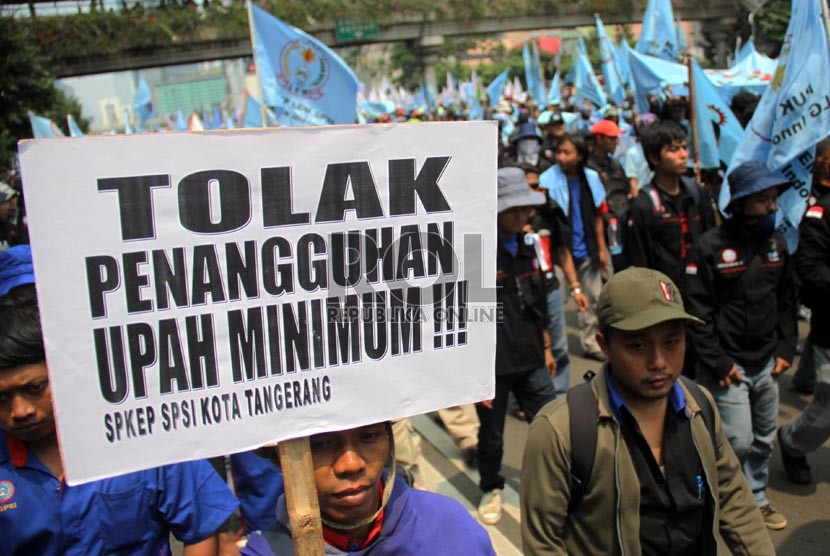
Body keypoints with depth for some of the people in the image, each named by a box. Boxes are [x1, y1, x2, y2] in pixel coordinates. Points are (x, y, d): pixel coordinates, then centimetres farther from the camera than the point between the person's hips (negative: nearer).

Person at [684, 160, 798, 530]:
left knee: (764, 438, 15)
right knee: (738, 441, -4)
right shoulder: (710, 247, -14)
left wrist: (786, 348, 8)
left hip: (766, 363, 6)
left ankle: (754, 498, 35)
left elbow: (787, 301, 15)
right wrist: (717, 362, -14)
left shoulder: (776, 243, 6)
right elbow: (697, 310, -14)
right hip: (729, 364, -6)